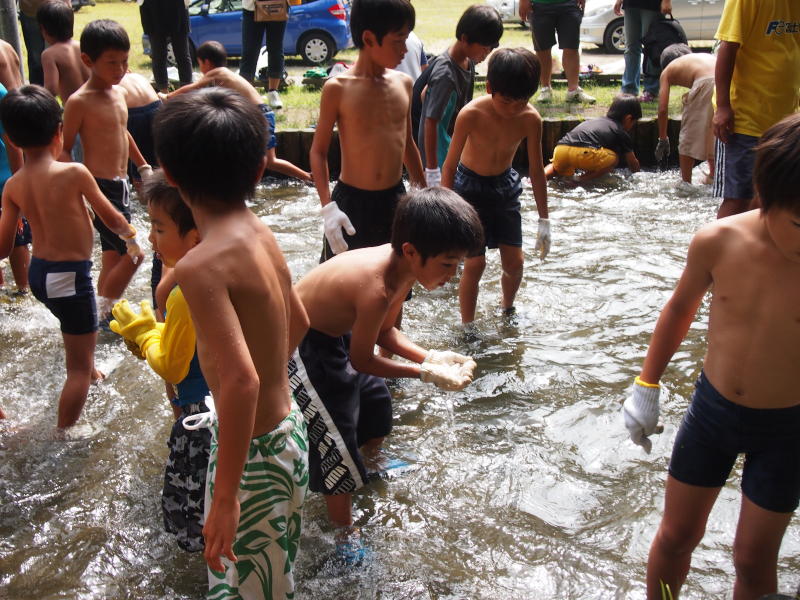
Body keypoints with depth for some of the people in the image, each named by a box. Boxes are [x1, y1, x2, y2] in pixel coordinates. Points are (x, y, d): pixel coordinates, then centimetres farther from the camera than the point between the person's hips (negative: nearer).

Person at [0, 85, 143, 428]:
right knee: (78, 368, 5)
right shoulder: (74, 173, -19)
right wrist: (131, 236, 12)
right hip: (69, 276, -7)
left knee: (83, 328, 37)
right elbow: (112, 220, -8)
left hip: (38, 272, 7)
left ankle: (91, 371, 62)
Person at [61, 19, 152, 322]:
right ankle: (105, 313, 5)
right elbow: (63, 150, -13)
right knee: (133, 254, -10)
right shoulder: (79, 102, -14)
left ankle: (106, 314, 26)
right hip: (99, 187, -8)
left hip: (120, 186, 8)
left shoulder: (118, 93, 9)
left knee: (113, 258, 15)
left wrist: (144, 166, 30)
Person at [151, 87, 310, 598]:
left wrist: (226, 494, -26)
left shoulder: (201, 265, -25)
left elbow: (240, 379, -32)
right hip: (288, 426, 8)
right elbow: (298, 322, 14)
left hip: (255, 448, -8)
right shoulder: (261, 233, 0)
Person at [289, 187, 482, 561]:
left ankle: (371, 467, 55)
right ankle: (345, 533, 22)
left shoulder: (404, 266, -12)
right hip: (299, 346, -9)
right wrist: (426, 373, -18)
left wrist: (430, 357, -11)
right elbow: (361, 360, -23)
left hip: (336, 332, 9)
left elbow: (385, 332, 2)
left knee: (377, 402, 25)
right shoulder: (376, 289, -39)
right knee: (336, 442, -2)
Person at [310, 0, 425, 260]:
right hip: (351, 202, -4)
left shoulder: (403, 83, 3)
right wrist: (328, 207, -15)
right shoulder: (338, 88, -11)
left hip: (395, 200, 5)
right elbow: (318, 151, -6)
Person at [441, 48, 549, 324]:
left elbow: (536, 171, -7)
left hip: (504, 186, 4)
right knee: (475, 263, -7)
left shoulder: (530, 119, -17)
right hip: (470, 186, -3)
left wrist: (544, 220, -2)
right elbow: (450, 166, -18)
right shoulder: (471, 114, -27)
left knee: (514, 262, 5)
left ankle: (507, 310, 33)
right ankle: (467, 327, 10)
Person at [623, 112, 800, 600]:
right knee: (677, 535, 17)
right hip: (711, 409, 2)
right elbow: (682, 307, 3)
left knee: (754, 559, 12)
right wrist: (647, 386, 6)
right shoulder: (718, 242, -16)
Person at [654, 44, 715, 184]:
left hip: (706, 83, -5)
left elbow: (663, 109, 16)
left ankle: (686, 183, 18)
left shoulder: (667, 71, 23)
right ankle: (713, 177, 38)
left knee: (689, 137, 13)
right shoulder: (705, 57, 37)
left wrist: (662, 139, 25)